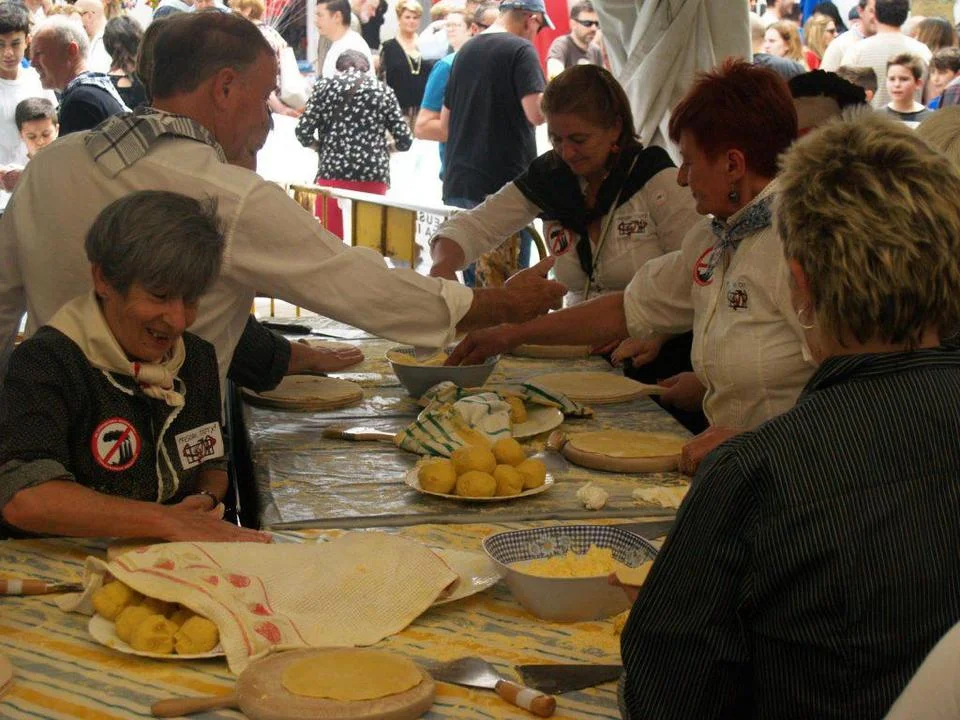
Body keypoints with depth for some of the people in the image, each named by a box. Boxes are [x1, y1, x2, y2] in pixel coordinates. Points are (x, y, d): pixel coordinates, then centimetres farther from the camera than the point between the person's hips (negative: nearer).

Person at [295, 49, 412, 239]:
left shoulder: (325, 86, 8)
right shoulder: (383, 91, 11)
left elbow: (303, 132, 1)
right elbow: (405, 140, 6)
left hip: (334, 173, -1)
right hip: (374, 175, 1)